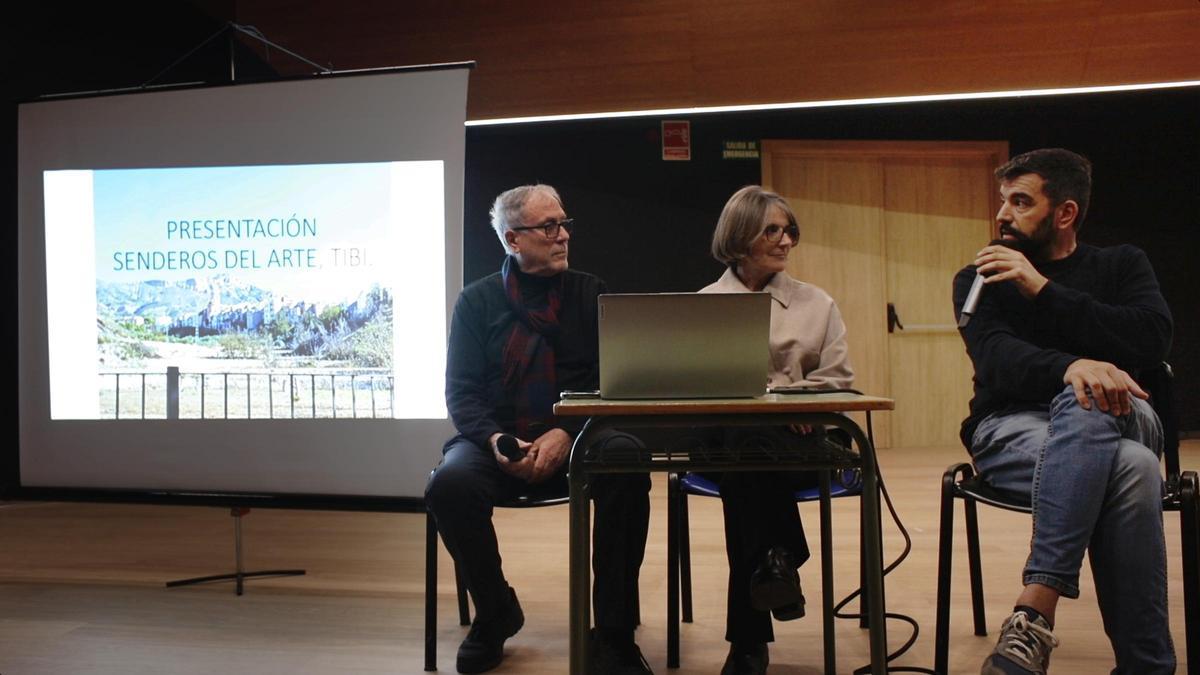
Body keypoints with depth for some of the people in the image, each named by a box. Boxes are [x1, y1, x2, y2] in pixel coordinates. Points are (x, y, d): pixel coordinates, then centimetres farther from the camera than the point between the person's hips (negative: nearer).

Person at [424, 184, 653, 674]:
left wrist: (567, 433, -15)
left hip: (577, 439, 0)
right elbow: (461, 391, 3)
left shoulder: (591, 294, 10)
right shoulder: (478, 300, 10)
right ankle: (495, 612, -1)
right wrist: (495, 441, -17)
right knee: (449, 484, -31)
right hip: (497, 437, 1)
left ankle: (613, 635, -18)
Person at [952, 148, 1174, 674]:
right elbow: (996, 357, -10)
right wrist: (1070, 366, -33)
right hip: (1011, 427, -1)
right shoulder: (979, 280, 12)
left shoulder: (1121, 266, 17)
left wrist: (1045, 290, -11)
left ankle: (1034, 615, -45)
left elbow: (1154, 338, -5)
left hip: (1120, 421, 1)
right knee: (1132, 469, -35)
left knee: (1085, 405, -38)